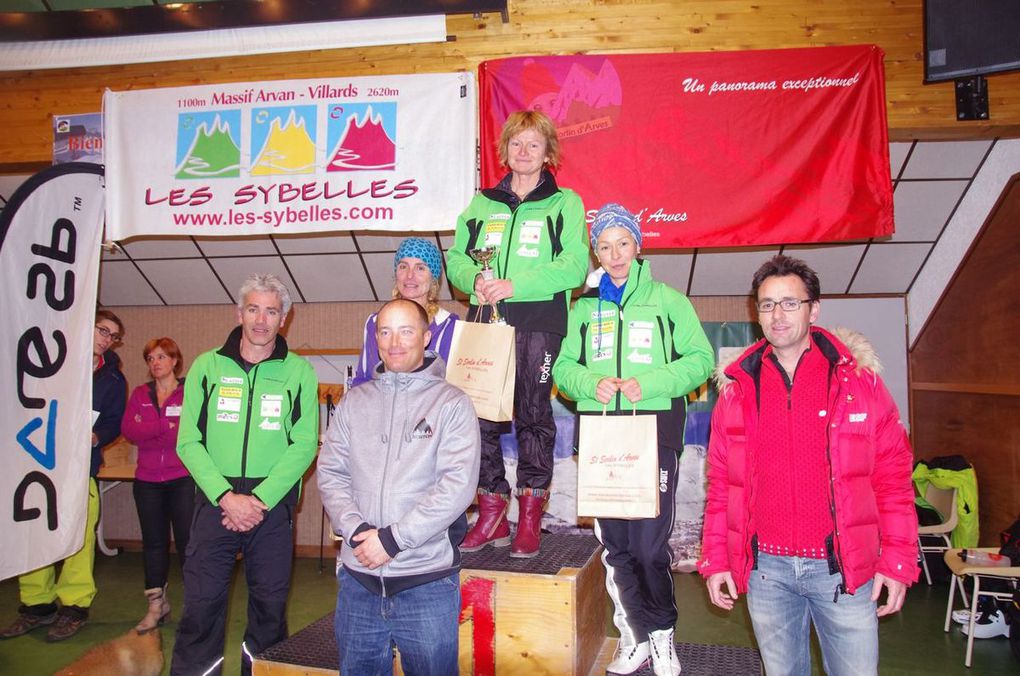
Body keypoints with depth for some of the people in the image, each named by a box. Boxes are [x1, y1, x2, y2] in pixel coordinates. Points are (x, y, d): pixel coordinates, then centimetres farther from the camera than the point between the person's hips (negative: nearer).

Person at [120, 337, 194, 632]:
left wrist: (148, 431, -12)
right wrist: (166, 426, -15)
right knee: (153, 542, 11)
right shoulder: (140, 394, 12)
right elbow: (128, 429, -3)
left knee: (188, 541, -4)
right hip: (147, 480, 4)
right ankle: (157, 605, 23)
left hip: (183, 478, -4)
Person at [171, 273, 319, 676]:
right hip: (216, 500, 0)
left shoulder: (299, 373, 2)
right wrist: (226, 496, -12)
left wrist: (260, 500, -13)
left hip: (273, 504, 0)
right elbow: (189, 442, 0)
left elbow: (304, 445, -3)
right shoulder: (207, 366, 5)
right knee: (201, 603, 1)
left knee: (270, 604, 8)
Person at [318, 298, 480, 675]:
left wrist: (392, 539, -15)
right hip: (358, 579, 4)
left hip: (427, 578, -3)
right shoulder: (354, 402, 9)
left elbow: (458, 485, -12)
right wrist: (356, 531, -12)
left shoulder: (452, 403, -3)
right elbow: (330, 473, 5)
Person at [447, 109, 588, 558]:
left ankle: (530, 516, 11)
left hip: (539, 322, -3)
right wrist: (475, 279, -7)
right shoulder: (482, 203, 19)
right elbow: (456, 258, 16)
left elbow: (574, 266, -6)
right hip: (486, 319, 3)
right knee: (480, 414, 0)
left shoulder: (565, 203, 7)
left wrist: (515, 285, -15)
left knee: (533, 414, 0)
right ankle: (492, 513, 13)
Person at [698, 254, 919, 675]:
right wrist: (715, 560, 5)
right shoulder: (737, 387, 5)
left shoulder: (858, 377, 0)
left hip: (843, 566, -2)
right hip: (765, 568, 2)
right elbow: (720, 482, 7)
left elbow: (893, 475, 1)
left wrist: (897, 561, -4)